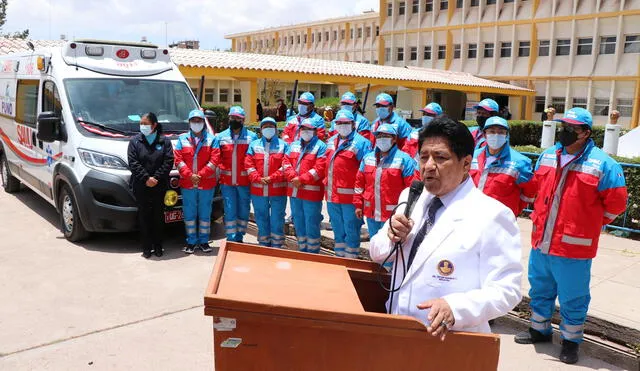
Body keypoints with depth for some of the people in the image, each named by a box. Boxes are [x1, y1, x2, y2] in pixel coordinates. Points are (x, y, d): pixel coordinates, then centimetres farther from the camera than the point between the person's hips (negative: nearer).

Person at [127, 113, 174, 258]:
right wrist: (146, 178, -14)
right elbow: (133, 163, -3)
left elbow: (169, 162, -3)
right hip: (141, 187, 0)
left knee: (158, 216, 6)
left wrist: (156, 178, -13)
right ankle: (146, 247, 10)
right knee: (144, 216, 2)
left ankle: (158, 246, 16)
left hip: (159, 186, 0)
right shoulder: (135, 141, 6)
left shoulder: (164, 141, 5)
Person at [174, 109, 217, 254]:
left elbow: (213, 161, -5)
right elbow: (178, 160, 0)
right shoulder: (182, 139, 8)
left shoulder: (211, 139, 3)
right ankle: (191, 241, 17)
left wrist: (200, 175, -13)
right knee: (189, 213, 7)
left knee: (205, 213, 6)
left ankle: (203, 241, 18)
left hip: (206, 184, -1)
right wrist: (190, 175, -12)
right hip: (187, 184, 1)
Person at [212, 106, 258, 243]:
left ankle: (239, 238, 21)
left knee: (243, 210, 8)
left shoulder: (251, 137, 2)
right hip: (227, 181, 1)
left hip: (245, 181, -1)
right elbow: (215, 158, 5)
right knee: (230, 211, 2)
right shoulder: (221, 137, 8)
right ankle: (231, 240, 9)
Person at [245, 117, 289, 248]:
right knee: (261, 219, 10)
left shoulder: (283, 145, 5)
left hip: (278, 189, -2)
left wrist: (272, 178, -15)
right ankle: (264, 245, 22)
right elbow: (249, 164, 2)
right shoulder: (254, 145, 11)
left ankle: (277, 246, 9)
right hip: (258, 190, 2)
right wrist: (258, 179, -12)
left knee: (277, 220, 0)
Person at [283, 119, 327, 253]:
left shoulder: (320, 146, -5)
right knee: (298, 223, 15)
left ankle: (313, 252, 10)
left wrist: (301, 179, -17)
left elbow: (320, 169, -15)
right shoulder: (294, 145, 16)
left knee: (311, 225, -2)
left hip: (312, 193, -6)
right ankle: (302, 250, 28)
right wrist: (293, 177, -10)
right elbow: (286, 162, 8)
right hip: (294, 191, 7)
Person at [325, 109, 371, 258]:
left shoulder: (361, 143, -8)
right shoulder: (331, 142, 14)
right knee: (338, 230, 18)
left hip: (350, 196, -7)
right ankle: (339, 257, 31)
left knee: (351, 230, 2)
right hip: (332, 195, 7)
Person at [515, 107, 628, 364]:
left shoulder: (602, 164, -9)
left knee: (572, 298, 7)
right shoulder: (547, 156, 8)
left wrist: (589, 224, 1)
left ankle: (571, 340, 26)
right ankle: (540, 329, 39)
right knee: (539, 290, 20)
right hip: (541, 241, 6)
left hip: (573, 246, -6)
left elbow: (616, 203, -5)